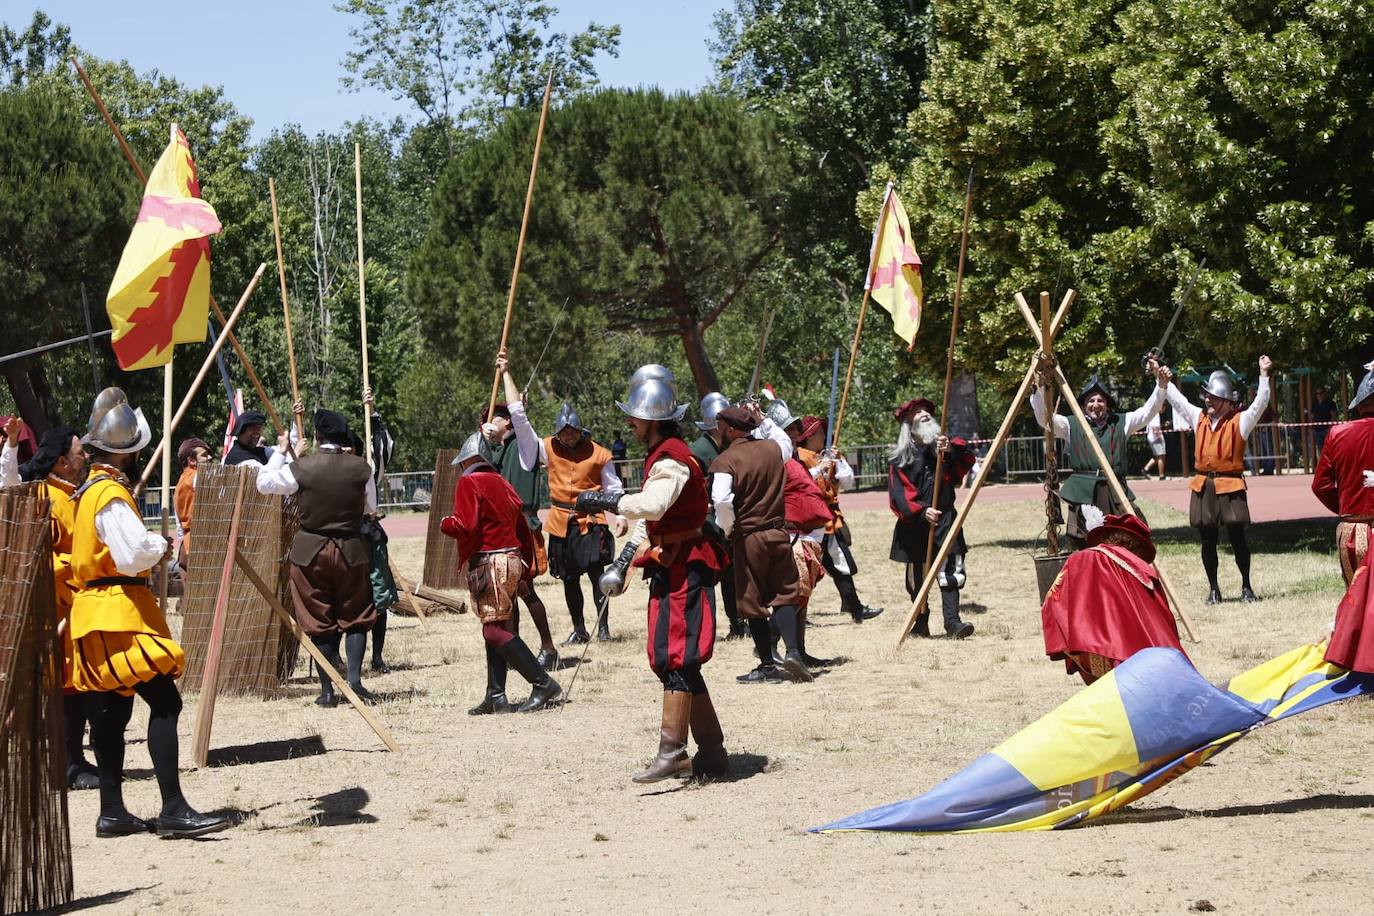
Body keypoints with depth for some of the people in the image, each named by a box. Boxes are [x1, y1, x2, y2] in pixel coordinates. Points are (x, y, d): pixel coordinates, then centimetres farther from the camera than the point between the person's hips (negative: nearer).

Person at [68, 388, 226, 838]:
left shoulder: (88, 489, 16)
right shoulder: (111, 495, -15)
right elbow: (133, 555, -23)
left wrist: (151, 548, 14)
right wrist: (161, 545, -4)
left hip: (96, 607, 10)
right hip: (119, 612, -10)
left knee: (111, 712, 11)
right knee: (164, 702, -13)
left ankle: (112, 812, 14)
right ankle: (173, 810, -18)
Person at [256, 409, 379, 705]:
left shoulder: (301, 467, -9)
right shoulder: (360, 468, -5)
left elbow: (263, 483, 5)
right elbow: (371, 508, 9)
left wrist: (280, 452, 15)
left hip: (310, 551, 0)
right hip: (351, 549, 1)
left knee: (319, 621, 6)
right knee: (355, 617, 10)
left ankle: (327, 690, 6)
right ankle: (354, 678, -8)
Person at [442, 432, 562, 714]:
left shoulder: (468, 483, -6)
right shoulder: (503, 483, 18)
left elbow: (466, 525, -19)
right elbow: (524, 531, 20)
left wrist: (445, 524, 1)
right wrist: (525, 567, 26)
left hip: (487, 563, -9)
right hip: (512, 561, 9)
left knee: (496, 631, -10)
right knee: (499, 629, 10)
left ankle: (543, 683, -16)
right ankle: (496, 696, 10)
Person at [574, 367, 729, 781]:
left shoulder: (672, 459, -15)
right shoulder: (659, 456, 19)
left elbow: (652, 504, -34)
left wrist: (606, 501, -27)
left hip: (684, 570, -11)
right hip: (670, 569, 11)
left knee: (675, 658, -12)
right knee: (675, 661, 12)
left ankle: (671, 754, -14)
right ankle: (712, 753, 17)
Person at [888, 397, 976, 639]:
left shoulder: (944, 445, 10)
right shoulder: (900, 458, 3)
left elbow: (967, 459, -8)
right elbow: (898, 494, -6)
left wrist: (952, 449, -29)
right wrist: (921, 511, -21)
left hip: (944, 518, 0)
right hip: (914, 523, 0)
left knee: (951, 569, -13)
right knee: (917, 576, 7)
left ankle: (952, 621, -17)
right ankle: (921, 622, 19)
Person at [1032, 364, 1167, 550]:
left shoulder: (1121, 423, 15)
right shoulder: (1071, 426, 10)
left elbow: (1150, 410, 10)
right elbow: (1043, 417, 0)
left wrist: (1160, 381, -3)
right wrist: (1039, 388, -14)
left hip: (1116, 493, 1)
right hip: (1082, 494, -1)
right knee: (1080, 549, -5)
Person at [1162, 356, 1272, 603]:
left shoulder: (1239, 422, -1)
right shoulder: (1199, 418, 12)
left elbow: (1260, 403, -12)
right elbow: (1178, 400, 20)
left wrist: (1264, 375, -20)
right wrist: (1165, 381, 14)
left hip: (1230, 486, -4)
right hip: (1203, 487, 4)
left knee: (1237, 538, -3)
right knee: (1208, 541, 6)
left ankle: (1246, 587, 7)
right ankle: (1213, 588, 14)